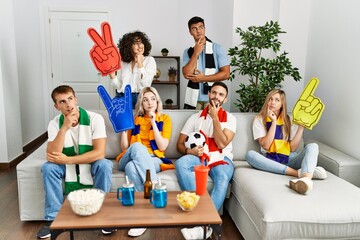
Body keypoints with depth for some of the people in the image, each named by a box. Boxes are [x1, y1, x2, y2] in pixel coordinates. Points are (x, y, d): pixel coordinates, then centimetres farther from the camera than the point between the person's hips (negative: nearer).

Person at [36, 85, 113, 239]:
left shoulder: (95, 119, -21)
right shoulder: (55, 123, -13)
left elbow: (99, 153, -28)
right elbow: (52, 156, -26)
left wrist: (67, 159, -28)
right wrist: (64, 128, -34)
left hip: (91, 164, -2)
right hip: (67, 166, 3)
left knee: (104, 165, -33)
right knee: (48, 168, -23)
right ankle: (54, 218, -10)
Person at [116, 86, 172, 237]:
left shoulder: (165, 119, 10)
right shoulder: (134, 119, 15)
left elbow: (162, 147, -4)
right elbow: (125, 147, 9)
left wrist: (153, 122, -9)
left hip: (153, 160, -2)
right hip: (130, 159, 2)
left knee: (132, 167, -37)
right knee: (137, 146, -36)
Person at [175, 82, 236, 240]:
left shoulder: (230, 118, 8)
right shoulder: (195, 117, 14)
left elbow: (221, 144, -8)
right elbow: (180, 144, 11)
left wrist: (214, 117, -7)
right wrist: (189, 151, -13)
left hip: (221, 159, -1)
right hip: (198, 157, 2)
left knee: (222, 177, -37)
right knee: (181, 163, -33)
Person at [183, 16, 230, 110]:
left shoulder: (217, 48, -1)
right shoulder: (188, 52, 6)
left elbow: (226, 74, -6)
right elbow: (187, 74, -8)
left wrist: (203, 78, -10)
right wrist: (196, 53, -11)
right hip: (193, 100, 2)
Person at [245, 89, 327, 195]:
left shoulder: (289, 120, 11)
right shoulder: (259, 119, 6)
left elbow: (293, 148, 0)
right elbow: (265, 145, -9)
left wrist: (301, 127, -6)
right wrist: (274, 122, -11)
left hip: (289, 159, 2)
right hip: (270, 160, -2)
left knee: (313, 146, -21)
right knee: (250, 154, -31)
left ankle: (306, 178, -55)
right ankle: (299, 172, -32)